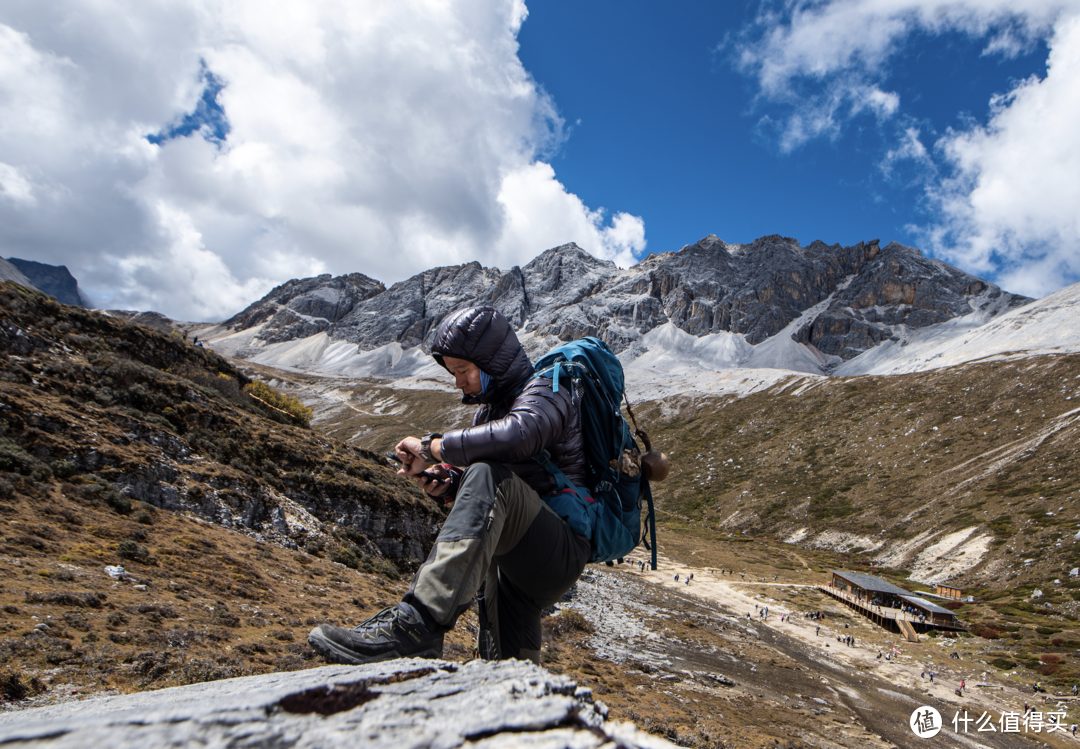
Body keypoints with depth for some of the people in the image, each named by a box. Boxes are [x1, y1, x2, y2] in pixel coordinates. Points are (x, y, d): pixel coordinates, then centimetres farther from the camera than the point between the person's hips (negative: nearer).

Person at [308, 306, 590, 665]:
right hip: (517, 562, 9)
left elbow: (516, 436, -32)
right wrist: (445, 481, -6)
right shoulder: (489, 409, 20)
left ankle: (417, 622, -43)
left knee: (490, 479, -34)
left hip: (561, 551, -9)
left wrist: (431, 448, -23)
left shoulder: (545, 391, -8)